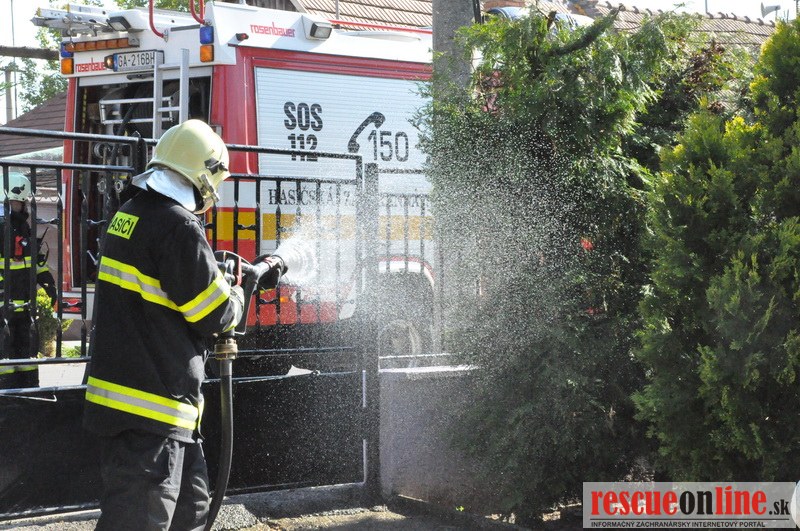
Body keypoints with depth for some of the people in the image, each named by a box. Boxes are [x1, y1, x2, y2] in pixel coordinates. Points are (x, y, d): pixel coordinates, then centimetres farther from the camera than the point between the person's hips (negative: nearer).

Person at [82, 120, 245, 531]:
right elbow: (215, 315, -13)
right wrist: (236, 295, 8)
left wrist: (216, 275, 17)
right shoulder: (178, 227, -19)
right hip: (151, 404, -10)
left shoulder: (128, 215, 10)